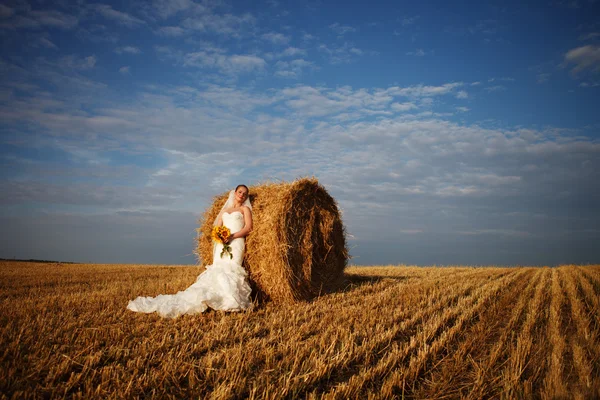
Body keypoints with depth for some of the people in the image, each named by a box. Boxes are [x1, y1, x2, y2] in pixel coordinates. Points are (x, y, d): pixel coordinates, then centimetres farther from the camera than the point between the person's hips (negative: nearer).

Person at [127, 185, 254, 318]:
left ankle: (232, 302, -27)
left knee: (229, 271, -23)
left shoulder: (245, 208, 16)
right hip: (222, 244, 5)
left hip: (236, 242, -5)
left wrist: (232, 236, -13)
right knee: (217, 271, -12)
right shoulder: (224, 210, 29)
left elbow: (248, 227, 1)